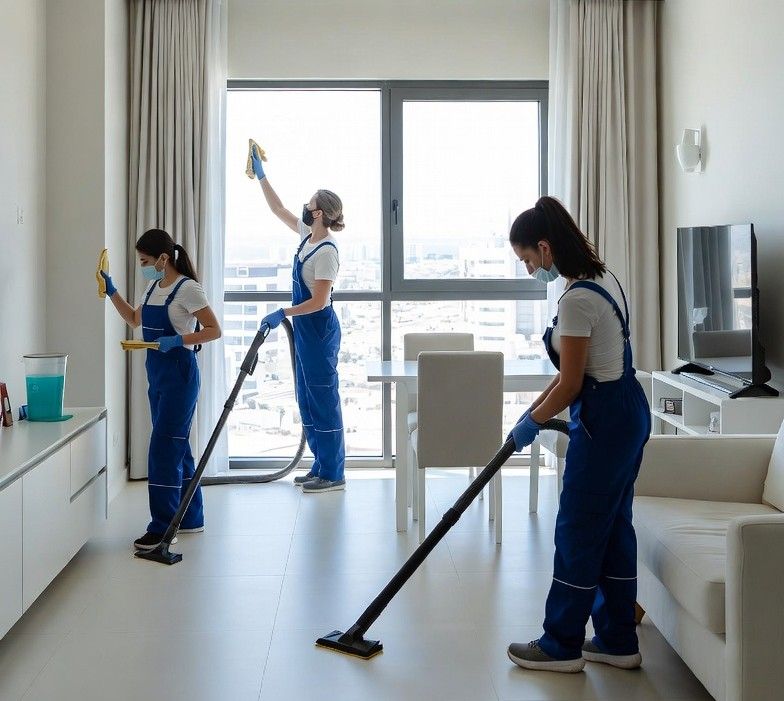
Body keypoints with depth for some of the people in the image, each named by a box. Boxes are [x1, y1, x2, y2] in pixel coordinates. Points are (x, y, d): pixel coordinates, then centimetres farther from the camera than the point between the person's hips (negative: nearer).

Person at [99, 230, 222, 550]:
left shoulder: (187, 289, -13)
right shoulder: (153, 287, 12)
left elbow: (214, 330, -15)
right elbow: (134, 319, 27)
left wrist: (179, 340, -25)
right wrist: (112, 292, 17)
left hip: (179, 373, -9)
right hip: (157, 373, 9)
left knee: (164, 447, -8)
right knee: (177, 446, 14)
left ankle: (163, 527, -2)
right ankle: (191, 518, 24)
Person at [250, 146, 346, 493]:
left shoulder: (326, 251, -21)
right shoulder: (308, 234, 5)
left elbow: (319, 302, -23)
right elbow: (278, 209, 20)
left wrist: (282, 314, -21)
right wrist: (260, 175, 20)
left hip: (319, 331, -10)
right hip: (305, 330, 10)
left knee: (323, 398, -4)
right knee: (307, 399, 14)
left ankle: (333, 474, 4)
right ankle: (322, 466, 23)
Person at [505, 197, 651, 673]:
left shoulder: (577, 300, -22)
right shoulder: (602, 278, 9)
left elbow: (571, 384, -18)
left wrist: (531, 422, -3)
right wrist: (537, 408, 15)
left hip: (604, 420, -10)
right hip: (628, 411, 10)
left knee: (578, 531, 2)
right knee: (612, 526, 15)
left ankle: (562, 645, 14)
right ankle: (617, 642, 23)